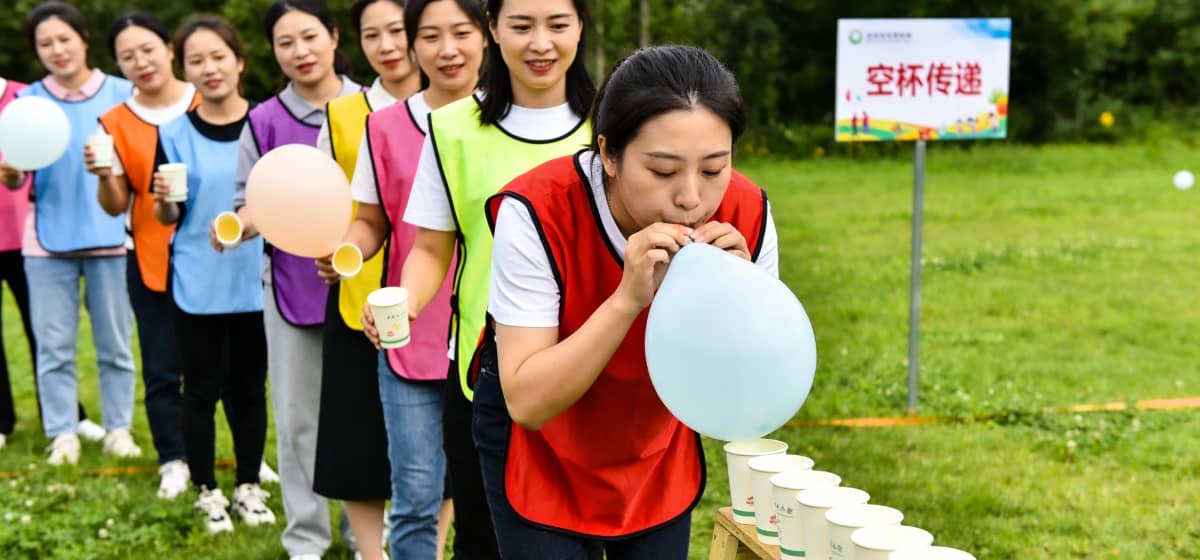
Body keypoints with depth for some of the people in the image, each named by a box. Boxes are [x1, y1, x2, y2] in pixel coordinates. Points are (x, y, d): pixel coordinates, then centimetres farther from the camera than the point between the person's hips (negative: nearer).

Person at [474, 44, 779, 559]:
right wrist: (627, 300, -41)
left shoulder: (745, 214, -22)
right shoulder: (539, 212, -31)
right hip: (541, 446, -3)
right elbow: (529, 404, -31)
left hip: (658, 448, 3)